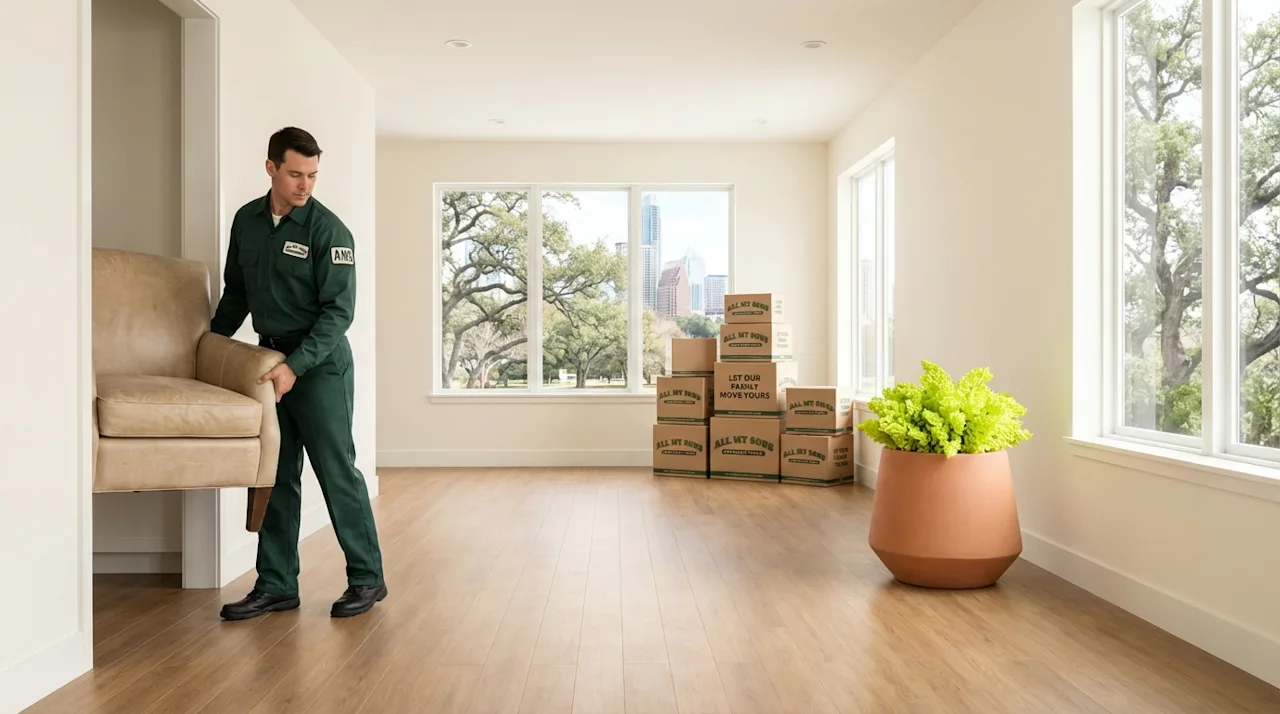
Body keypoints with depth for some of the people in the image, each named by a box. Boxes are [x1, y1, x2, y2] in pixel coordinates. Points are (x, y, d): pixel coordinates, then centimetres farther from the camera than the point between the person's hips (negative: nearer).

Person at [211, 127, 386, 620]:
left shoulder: (328, 230, -12)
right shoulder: (246, 221, 7)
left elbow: (339, 311, -16)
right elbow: (236, 292, 19)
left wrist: (295, 366, -24)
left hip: (320, 363, -6)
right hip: (268, 359, 6)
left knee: (337, 471, -1)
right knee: (276, 477, 8)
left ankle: (367, 579, 11)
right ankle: (277, 586, 17)